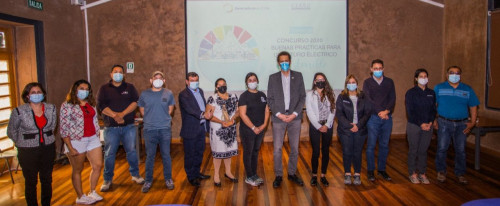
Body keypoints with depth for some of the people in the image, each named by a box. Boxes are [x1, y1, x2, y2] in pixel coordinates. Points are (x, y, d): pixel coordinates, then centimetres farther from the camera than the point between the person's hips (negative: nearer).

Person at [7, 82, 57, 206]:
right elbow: (11, 131, 2)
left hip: (48, 148, 3)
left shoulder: (51, 108, 0)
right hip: (28, 151, -3)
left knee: (47, 179, 14)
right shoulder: (19, 111, -11)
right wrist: (22, 144, 9)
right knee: (31, 182, 6)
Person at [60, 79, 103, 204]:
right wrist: (70, 148, -15)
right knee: (77, 170, 7)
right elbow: (63, 129, -12)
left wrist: (97, 138, 12)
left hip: (93, 139, 6)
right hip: (76, 141, -6)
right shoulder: (67, 106, -9)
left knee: (98, 166, 5)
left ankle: (92, 193, 22)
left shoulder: (91, 104, 10)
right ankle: (80, 197, 21)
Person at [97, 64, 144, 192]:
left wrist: (122, 114, -16)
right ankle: (107, 179, 18)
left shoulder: (130, 87, 9)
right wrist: (115, 115, -18)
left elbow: (135, 102, -4)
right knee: (109, 154, 4)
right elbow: (101, 105, -6)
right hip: (111, 127, -1)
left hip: (128, 126, 1)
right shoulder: (104, 89, 6)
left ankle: (135, 175, 22)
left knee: (131, 151, 6)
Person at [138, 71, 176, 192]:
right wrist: (150, 119, 6)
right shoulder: (144, 94, 3)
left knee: (166, 155, 7)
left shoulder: (168, 94, 3)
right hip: (149, 129, 0)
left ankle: (168, 179, 20)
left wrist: (164, 119, 4)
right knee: (150, 156, 6)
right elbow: (142, 110, 13)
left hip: (165, 129, 0)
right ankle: (148, 181, 18)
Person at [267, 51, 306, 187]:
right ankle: (278, 176, 12)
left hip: (294, 117, 1)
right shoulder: (273, 78, 5)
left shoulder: (298, 76, 7)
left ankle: (292, 173, 23)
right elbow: (270, 99, 3)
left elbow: (302, 97, 4)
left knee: (294, 148, 8)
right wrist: (279, 114, -9)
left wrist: (295, 113, -8)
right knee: (277, 149, -1)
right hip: (278, 117, -1)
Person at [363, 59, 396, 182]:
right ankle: (370, 171, 10)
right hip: (373, 117, -3)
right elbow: (368, 100, -7)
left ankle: (382, 169, 20)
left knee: (384, 145, 8)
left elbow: (393, 99, 3)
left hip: (387, 117, 3)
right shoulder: (367, 82, 3)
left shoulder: (389, 82, 11)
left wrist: (386, 111, -13)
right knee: (371, 145, -1)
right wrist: (379, 112, -15)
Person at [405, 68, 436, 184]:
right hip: (414, 126, -3)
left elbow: (433, 109, 9)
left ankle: (422, 173, 18)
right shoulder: (411, 93, -4)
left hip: (428, 126, 4)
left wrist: (430, 122, -7)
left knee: (423, 150, 8)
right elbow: (410, 111, -9)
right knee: (413, 150, 2)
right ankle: (413, 174, 13)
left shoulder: (431, 93, 10)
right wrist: (421, 124, -14)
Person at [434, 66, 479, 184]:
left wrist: (472, 122, 1)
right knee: (442, 148, 1)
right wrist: (433, 120, -6)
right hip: (444, 123, -1)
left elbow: (473, 107, 11)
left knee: (460, 150, 5)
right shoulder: (439, 88, 4)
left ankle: (460, 173, 18)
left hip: (461, 124, 2)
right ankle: (441, 171, 16)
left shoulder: (468, 89, 9)